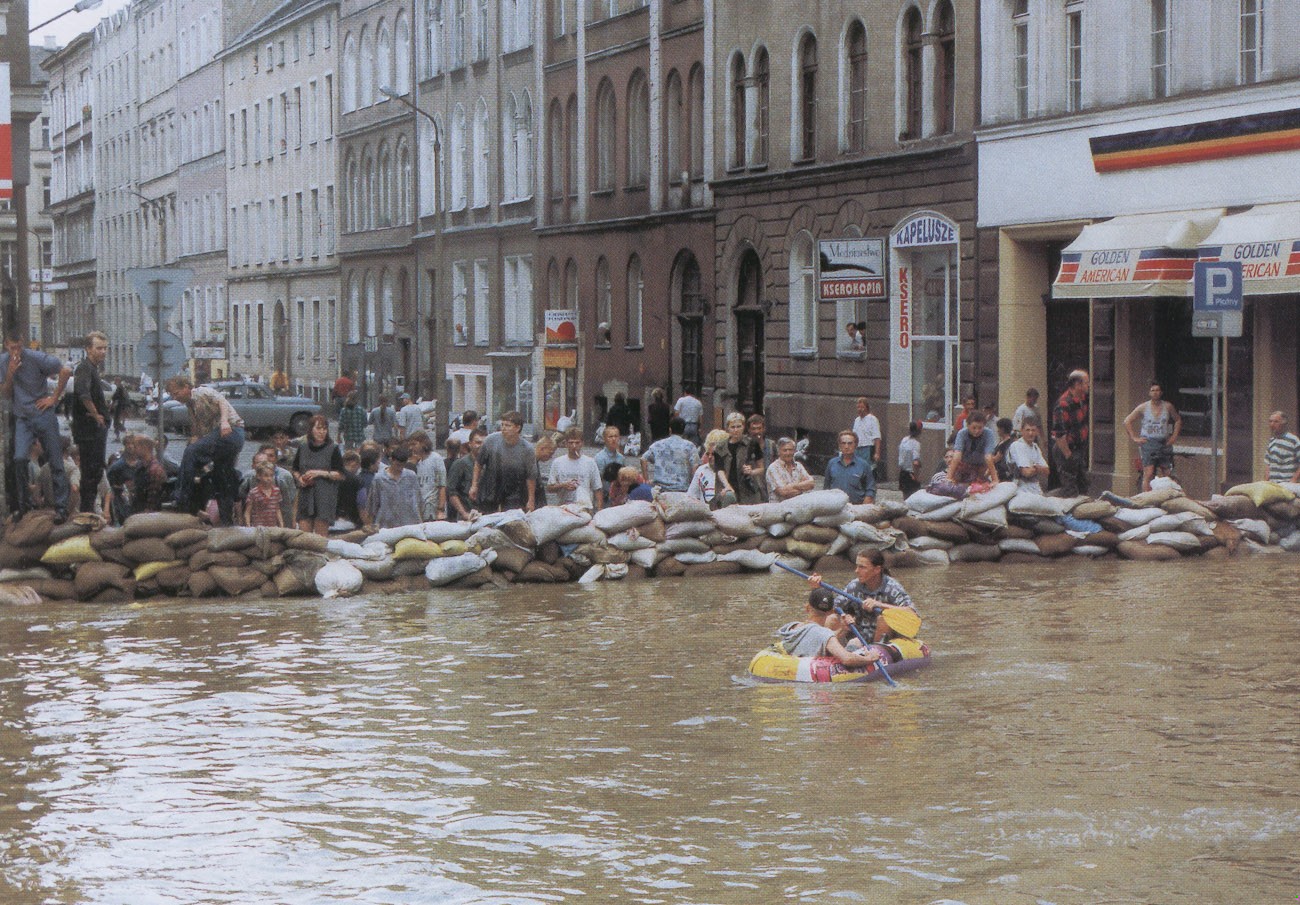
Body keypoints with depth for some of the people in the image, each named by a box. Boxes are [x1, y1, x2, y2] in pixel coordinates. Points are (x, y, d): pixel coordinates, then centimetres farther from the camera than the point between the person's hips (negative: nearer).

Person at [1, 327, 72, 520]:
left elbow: (66, 371, -10)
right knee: (19, 459, -16)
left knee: (55, 463, 0)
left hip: (43, 415, -3)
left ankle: (61, 508, 8)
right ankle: (24, 504, 0)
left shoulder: (36, 358, -11)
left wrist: (54, 398, -7)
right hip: (22, 419, 3)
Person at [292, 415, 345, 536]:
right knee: (303, 532, 0)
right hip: (305, 495, 4)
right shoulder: (302, 449, 9)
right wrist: (299, 478, -2)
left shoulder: (333, 449, -1)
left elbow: (340, 475, -4)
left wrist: (320, 473, -15)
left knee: (321, 533, -3)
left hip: (325, 495, -3)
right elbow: (295, 470, 20)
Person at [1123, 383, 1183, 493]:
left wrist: (1174, 436, 9)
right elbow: (1127, 422, 6)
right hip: (1147, 443, -2)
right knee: (1148, 474, -12)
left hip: (1164, 443, 2)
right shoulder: (1143, 407, 1)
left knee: (1168, 474, 0)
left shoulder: (1168, 406, 5)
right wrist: (1134, 438, -1)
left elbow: (1178, 420, 20)